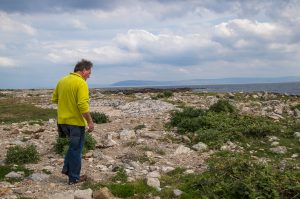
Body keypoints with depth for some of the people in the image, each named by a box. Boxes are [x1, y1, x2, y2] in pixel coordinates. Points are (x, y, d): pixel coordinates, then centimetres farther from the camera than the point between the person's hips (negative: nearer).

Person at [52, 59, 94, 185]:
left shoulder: (62, 81, 8)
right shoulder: (81, 83, -16)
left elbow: (54, 99, 14)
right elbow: (83, 105, -24)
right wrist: (90, 122, -17)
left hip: (62, 120, 7)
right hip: (76, 121, -7)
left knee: (73, 144, 27)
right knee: (76, 149, 6)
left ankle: (67, 168, 26)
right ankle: (74, 178, 16)